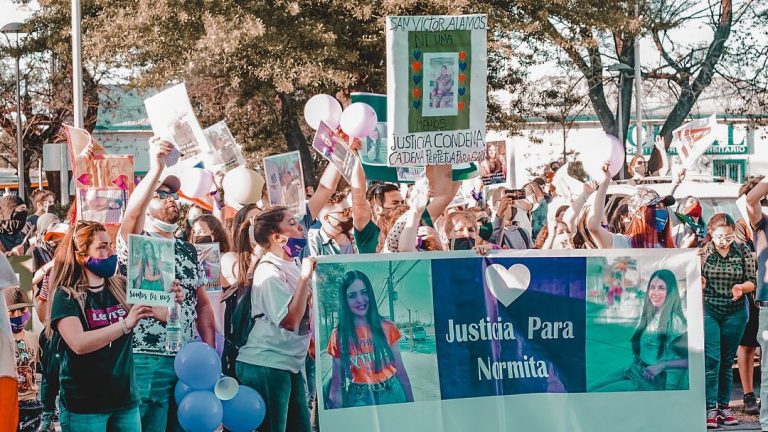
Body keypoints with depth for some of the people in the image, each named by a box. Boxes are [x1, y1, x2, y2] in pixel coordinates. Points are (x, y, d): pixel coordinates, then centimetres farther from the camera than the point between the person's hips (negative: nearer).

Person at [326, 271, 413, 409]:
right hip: (359, 399, -1)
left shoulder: (387, 328, 0)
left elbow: (400, 371, 5)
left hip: (391, 394, 1)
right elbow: (337, 382, 1)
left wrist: (412, 405, 4)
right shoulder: (339, 335, -1)